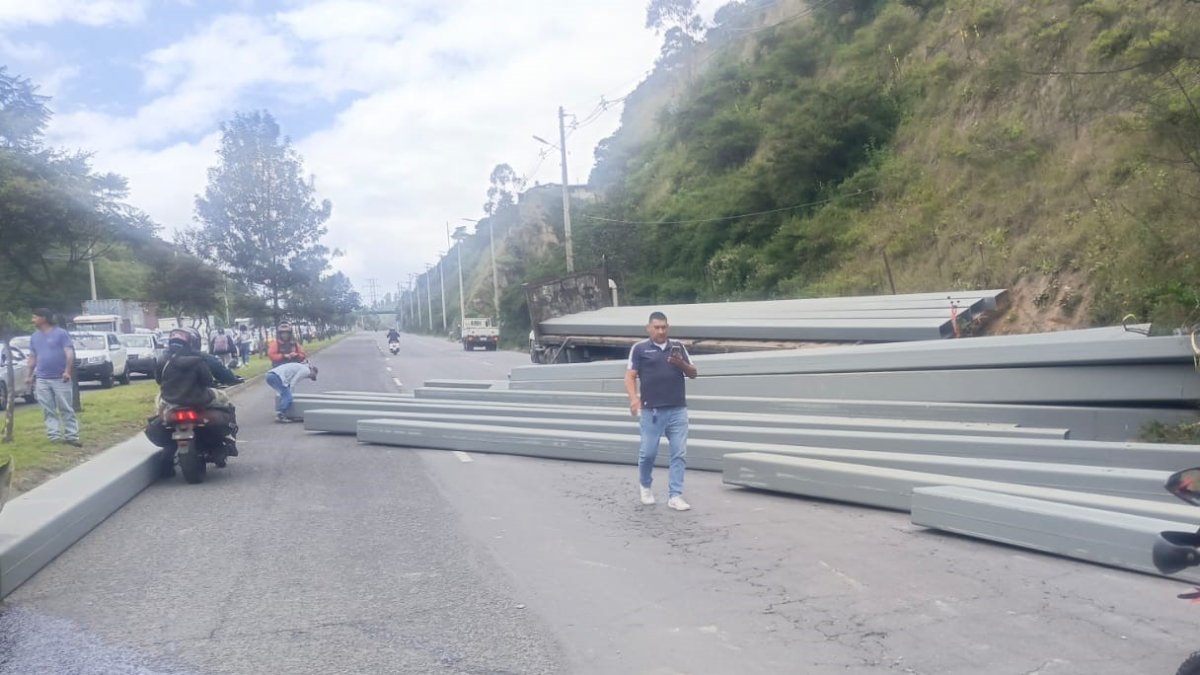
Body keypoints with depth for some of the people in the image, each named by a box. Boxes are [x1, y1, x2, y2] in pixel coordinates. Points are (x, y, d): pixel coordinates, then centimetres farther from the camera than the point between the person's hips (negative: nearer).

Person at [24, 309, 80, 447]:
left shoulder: (61, 333, -3)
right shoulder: (35, 337, 14)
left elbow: (69, 353, -9)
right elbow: (32, 357, 20)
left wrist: (67, 371, -19)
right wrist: (29, 375, 14)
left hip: (60, 378, -5)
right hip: (41, 379, 5)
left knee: (66, 409, -3)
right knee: (48, 411, 4)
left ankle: (71, 436, -2)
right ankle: (54, 436, 6)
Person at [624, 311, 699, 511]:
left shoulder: (678, 346, 11)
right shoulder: (640, 348, 2)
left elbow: (693, 373, 13)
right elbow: (630, 376, -3)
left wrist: (681, 363, -9)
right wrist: (634, 398, -20)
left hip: (678, 410, 3)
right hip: (651, 411, -3)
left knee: (679, 454, 0)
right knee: (648, 452, 3)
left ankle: (675, 496, 6)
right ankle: (645, 486, 30)